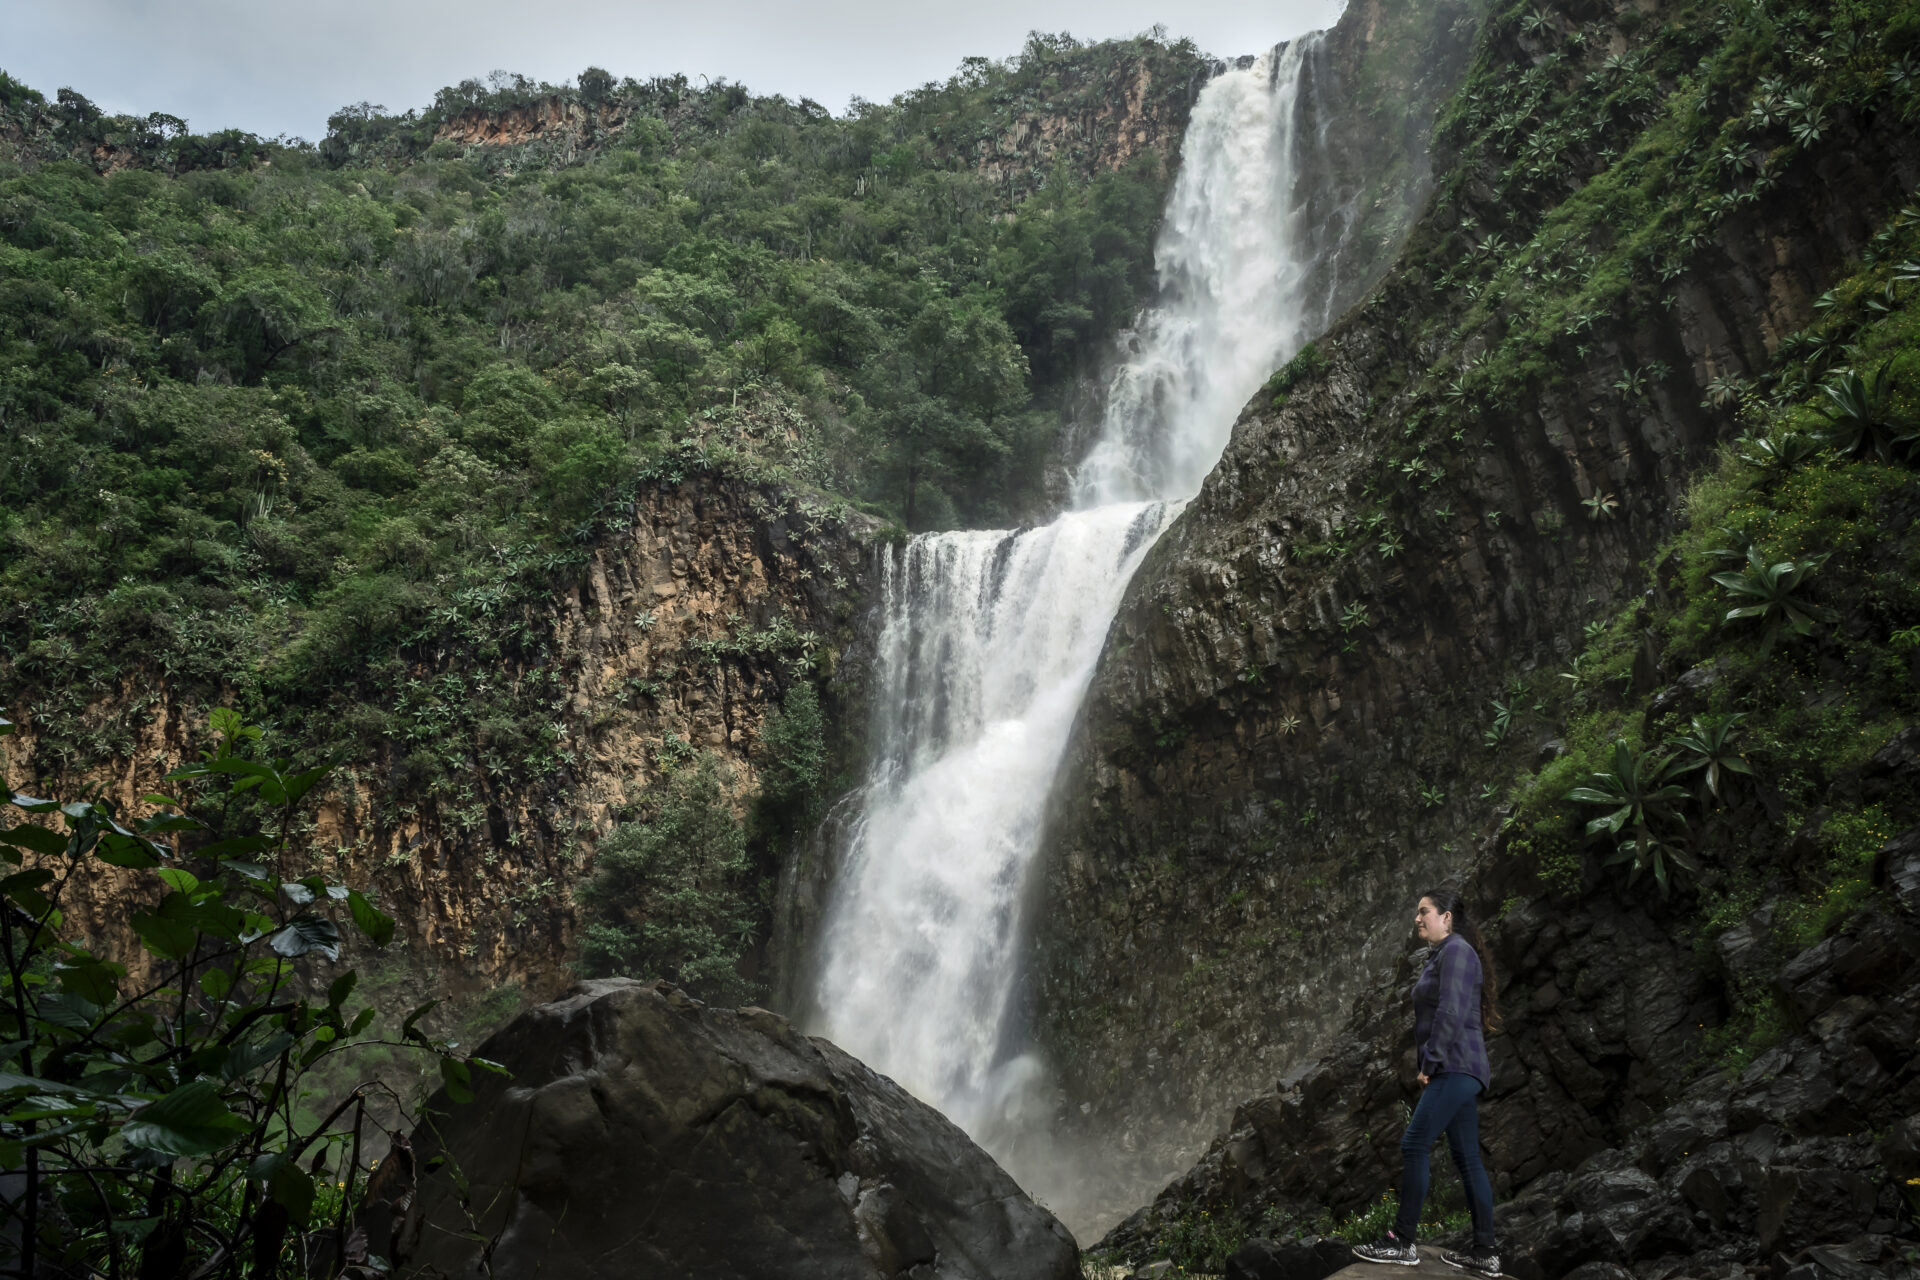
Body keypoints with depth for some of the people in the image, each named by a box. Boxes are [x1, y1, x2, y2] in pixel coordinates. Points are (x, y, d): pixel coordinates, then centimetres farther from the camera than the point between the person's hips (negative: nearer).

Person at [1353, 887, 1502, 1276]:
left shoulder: (1456, 950, -8)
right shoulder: (1441, 955, 21)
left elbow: (1452, 1012, -18)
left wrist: (1430, 1064, -16)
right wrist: (1428, 1066, 11)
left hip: (1455, 1068, -10)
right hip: (1454, 1072, 10)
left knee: (1414, 1145, -11)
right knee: (1467, 1159, 8)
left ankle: (1402, 1243, -8)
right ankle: (1485, 1253, 10)